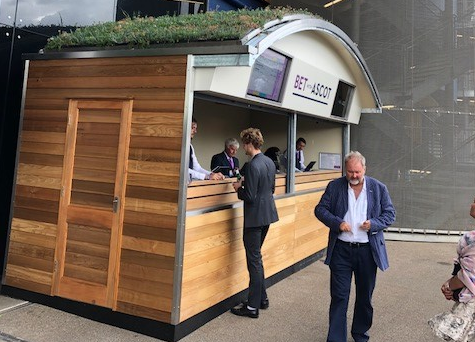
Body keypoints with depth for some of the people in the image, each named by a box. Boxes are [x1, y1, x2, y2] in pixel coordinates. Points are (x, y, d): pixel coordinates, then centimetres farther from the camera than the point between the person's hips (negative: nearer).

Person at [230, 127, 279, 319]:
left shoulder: (253, 166, -20)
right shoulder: (270, 162, 7)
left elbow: (250, 197, -21)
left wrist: (239, 188, -3)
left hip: (255, 217, -9)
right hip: (267, 214, 9)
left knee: (254, 261, 0)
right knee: (256, 258, 20)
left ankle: (253, 307, 11)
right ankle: (261, 299, 30)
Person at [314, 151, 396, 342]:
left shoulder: (378, 188, 2)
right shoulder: (335, 186, 0)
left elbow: (390, 214, 5)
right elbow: (320, 209, 1)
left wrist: (373, 224, -13)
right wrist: (337, 223, -15)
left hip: (368, 250, 2)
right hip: (341, 249, -1)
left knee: (365, 297, 16)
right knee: (339, 297, 2)